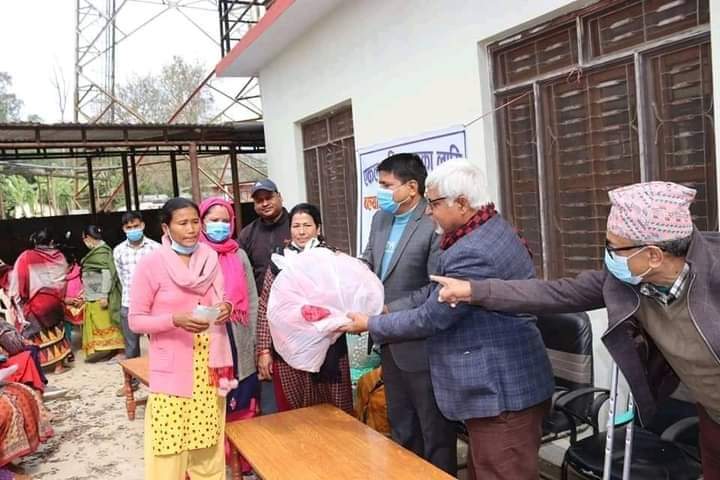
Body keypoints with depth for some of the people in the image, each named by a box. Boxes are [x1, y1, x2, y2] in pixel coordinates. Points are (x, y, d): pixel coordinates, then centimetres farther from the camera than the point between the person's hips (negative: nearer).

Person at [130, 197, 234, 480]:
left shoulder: (210, 258, 5)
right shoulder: (150, 264, -9)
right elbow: (135, 320, -6)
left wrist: (226, 308, -7)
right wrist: (175, 319, -21)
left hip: (209, 363, 4)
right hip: (171, 368, -4)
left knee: (207, 443, 10)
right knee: (169, 447, -1)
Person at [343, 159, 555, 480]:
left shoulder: (473, 253, -25)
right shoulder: (492, 228, 8)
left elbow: (430, 318, -18)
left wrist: (371, 325, -5)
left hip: (502, 391, -10)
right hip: (498, 384, 10)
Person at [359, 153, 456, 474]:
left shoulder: (435, 225, -20)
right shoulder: (380, 219, 7)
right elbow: (368, 265, 8)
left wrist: (388, 311, -23)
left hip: (422, 346, -8)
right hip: (391, 344, 8)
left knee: (435, 434, 10)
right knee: (401, 431, 23)